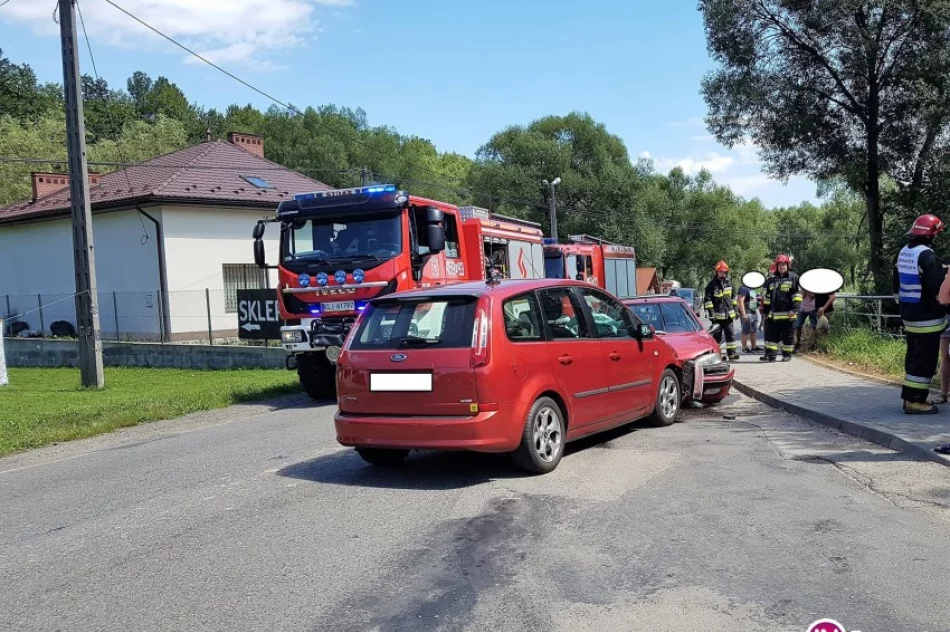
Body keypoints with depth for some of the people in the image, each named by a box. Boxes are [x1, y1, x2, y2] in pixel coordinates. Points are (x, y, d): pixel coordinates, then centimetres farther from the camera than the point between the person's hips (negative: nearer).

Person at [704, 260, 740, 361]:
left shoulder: (729, 283, 12)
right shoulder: (712, 284, -6)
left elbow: (733, 297, 20)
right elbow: (708, 299, -9)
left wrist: (735, 309, 16)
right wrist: (711, 312, -15)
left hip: (729, 314, 5)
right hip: (717, 315, -5)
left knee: (730, 334, 6)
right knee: (717, 335, 2)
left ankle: (731, 353, 10)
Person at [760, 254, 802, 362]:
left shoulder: (793, 278, 0)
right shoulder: (771, 280, 15)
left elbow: (797, 295, -5)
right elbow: (766, 297, 18)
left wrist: (794, 309, -14)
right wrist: (765, 311, 15)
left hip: (787, 314, -5)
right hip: (773, 314, 5)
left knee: (788, 336, 4)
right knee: (771, 335, 3)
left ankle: (787, 354, 14)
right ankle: (770, 354, 7)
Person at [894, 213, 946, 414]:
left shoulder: (903, 252, 10)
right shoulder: (926, 255, -19)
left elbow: (897, 283, 19)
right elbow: (938, 287, -21)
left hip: (908, 315, 9)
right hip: (927, 318, -9)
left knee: (914, 356, 16)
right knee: (925, 359, -4)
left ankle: (910, 396, 22)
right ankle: (915, 400, -3)